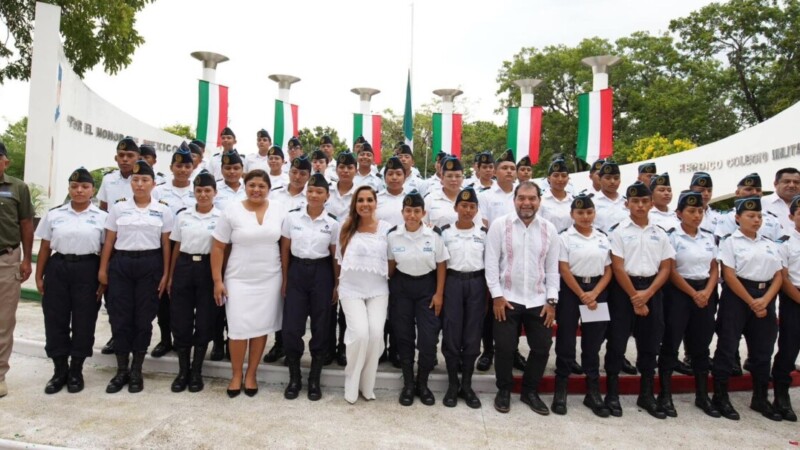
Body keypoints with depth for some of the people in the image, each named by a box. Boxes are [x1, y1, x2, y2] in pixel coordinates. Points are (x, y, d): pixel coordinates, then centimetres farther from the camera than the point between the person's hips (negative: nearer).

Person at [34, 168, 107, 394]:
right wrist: (39, 276, 5)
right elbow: (44, 248, 9)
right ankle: (60, 371, 20)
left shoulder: (102, 217, 1)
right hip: (57, 268, 2)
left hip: (87, 270, -2)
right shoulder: (54, 214, 7)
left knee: (84, 321, 4)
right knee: (55, 320, 5)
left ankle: (76, 371, 20)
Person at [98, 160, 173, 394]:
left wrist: (165, 274, -3)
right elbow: (109, 241, 6)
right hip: (120, 264, 1)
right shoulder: (118, 207, 5)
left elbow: (166, 244, 2)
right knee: (120, 318, 3)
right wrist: (103, 269, 2)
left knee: (143, 319, 4)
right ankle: (122, 371, 17)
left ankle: (136, 371, 17)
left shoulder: (163, 210, 2)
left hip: (150, 266, -1)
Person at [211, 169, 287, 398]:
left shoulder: (280, 210, 0)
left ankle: (251, 374, 23)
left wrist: (286, 277, 3)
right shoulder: (232, 211, -5)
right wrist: (217, 280, -6)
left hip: (269, 279, 2)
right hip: (239, 279, -1)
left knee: (261, 327, 7)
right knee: (238, 328, -2)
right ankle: (236, 375, 19)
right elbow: (218, 248, -3)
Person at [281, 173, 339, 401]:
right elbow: (285, 250, 5)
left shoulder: (332, 223, -2)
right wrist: (284, 280, 4)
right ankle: (294, 378, 19)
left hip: (322, 274, 0)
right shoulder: (292, 217, -1)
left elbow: (335, 256, 3)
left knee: (321, 327, 6)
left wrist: (337, 285, 2)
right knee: (291, 327, -1)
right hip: (297, 272, 0)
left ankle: (314, 380, 22)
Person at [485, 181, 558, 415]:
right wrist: (497, 296, -10)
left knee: (542, 348, 8)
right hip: (507, 299, -3)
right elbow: (491, 263, -6)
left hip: (538, 301, 3)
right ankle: (504, 391, 23)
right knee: (505, 348, 2)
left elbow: (553, 268, 6)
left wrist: (552, 300, 0)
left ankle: (530, 391, 28)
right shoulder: (500, 225, -5)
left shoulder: (549, 229, 4)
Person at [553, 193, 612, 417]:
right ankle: (560, 391, 11)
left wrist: (594, 294, -9)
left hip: (598, 291, 4)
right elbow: (564, 271, -8)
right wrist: (582, 294, -12)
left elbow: (608, 271, 5)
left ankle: (593, 393, 18)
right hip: (570, 291, -4)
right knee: (566, 342, 1)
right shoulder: (565, 237, -3)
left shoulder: (603, 238, 9)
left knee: (593, 343, 9)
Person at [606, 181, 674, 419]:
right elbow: (617, 267, -9)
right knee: (617, 342, 0)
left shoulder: (660, 234, 8)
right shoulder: (619, 231, -3)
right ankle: (612, 394, 10)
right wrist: (634, 297, -12)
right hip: (624, 290, -4)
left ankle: (646, 394, 23)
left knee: (650, 344, 10)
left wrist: (647, 293, -9)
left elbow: (666, 267, 5)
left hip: (652, 290, 4)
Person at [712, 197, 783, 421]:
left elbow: (778, 276, 7)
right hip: (736, 297, -5)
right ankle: (720, 396, 7)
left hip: (765, 297, 6)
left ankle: (760, 398, 24)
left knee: (763, 349, 11)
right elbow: (729, 276, -11)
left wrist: (765, 300, -9)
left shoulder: (770, 244, 13)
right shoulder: (730, 241, -3)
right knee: (727, 346, -2)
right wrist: (751, 302, -14)